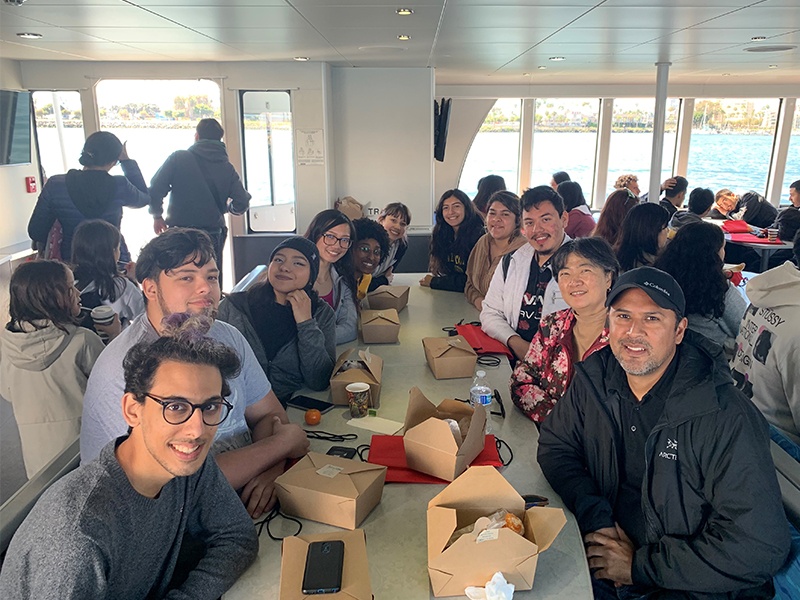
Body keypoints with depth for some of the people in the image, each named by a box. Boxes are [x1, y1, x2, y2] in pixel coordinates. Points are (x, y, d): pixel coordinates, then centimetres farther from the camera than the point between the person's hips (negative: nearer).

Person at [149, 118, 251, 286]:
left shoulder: (178, 158, -5)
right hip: (214, 235, 2)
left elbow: (155, 190, -9)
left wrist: (157, 216, 8)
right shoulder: (227, 168, 2)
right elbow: (241, 204, -4)